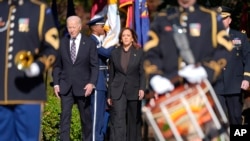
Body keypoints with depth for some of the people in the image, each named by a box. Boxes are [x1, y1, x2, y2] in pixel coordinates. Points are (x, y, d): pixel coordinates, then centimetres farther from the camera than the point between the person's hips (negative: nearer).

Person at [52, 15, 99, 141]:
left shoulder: (89, 43, 0)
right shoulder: (62, 43, 4)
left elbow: (94, 66, -1)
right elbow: (57, 65, 7)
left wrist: (91, 83, -12)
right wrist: (56, 84, 0)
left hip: (82, 86, -1)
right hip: (65, 87, 1)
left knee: (86, 117, 8)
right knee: (65, 115, -6)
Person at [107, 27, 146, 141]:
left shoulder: (139, 53, 2)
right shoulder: (114, 53, 7)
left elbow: (142, 73, -1)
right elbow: (111, 75, 10)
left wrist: (142, 88, -16)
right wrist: (109, 95, 9)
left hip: (133, 91, 0)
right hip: (118, 90, 0)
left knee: (133, 120, 9)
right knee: (118, 120, -11)